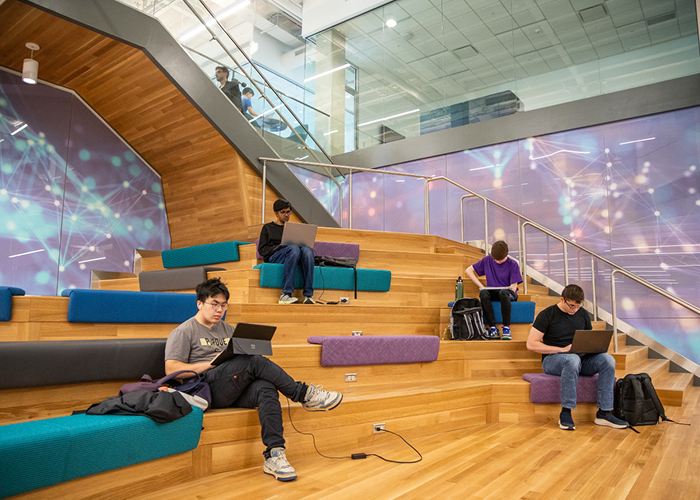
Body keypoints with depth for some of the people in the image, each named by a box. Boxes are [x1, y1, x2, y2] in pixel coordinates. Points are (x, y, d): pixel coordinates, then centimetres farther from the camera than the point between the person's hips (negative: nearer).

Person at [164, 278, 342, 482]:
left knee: (266, 389, -29)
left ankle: (274, 456, -36)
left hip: (233, 391, 6)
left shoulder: (227, 329, 26)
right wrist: (210, 364, -12)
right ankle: (304, 395, -17)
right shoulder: (184, 332, 6)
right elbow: (171, 369, -6)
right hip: (206, 389, -6)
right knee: (256, 362, -27)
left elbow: (243, 358, 25)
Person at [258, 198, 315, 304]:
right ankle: (285, 294, -43)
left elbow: (302, 242, 23)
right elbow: (262, 250, 10)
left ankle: (308, 295, -41)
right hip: (273, 258, -3)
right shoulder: (268, 227, 22)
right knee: (294, 248, -37)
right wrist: (279, 247, -7)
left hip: (294, 257, 3)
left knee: (307, 249, -33)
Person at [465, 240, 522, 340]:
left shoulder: (513, 264, -2)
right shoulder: (487, 260, 5)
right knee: (483, 293, -34)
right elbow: (469, 270, 10)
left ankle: (506, 327, -30)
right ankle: (492, 327, -32)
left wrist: (503, 289, -23)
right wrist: (481, 286, 0)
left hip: (509, 293, -2)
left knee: (503, 292, -40)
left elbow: (513, 287, -5)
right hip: (493, 293, 2)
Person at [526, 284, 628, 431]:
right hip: (552, 359, -5)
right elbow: (531, 344, -11)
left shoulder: (583, 314, 12)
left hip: (581, 357, 5)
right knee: (572, 359, -39)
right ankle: (565, 413, -32)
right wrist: (562, 349, -17)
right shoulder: (547, 315, -6)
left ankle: (604, 413, -18)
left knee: (608, 359, -22)